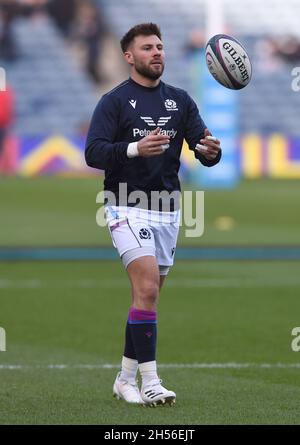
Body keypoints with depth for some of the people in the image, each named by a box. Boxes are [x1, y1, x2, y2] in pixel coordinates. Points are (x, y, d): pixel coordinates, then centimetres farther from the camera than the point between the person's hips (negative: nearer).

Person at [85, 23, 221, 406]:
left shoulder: (179, 100, 11)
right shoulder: (114, 101, -3)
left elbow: (203, 149, 6)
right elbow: (93, 153, -12)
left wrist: (209, 150, -19)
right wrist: (135, 148, -29)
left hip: (167, 210, 5)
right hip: (128, 208, -5)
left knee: (148, 297, 10)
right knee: (147, 288, -19)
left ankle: (126, 378, 22)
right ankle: (149, 382, -19)